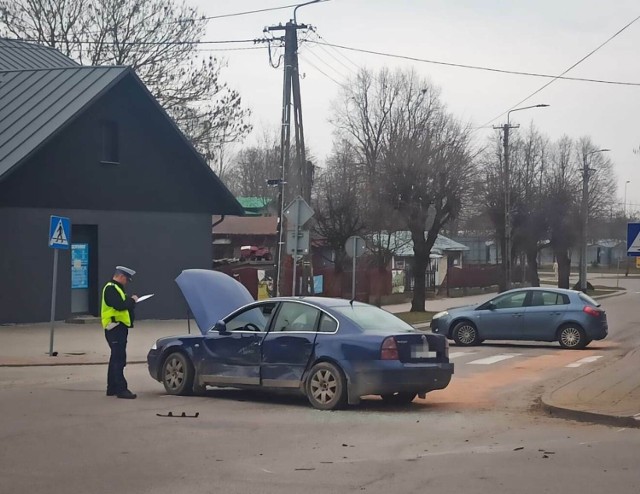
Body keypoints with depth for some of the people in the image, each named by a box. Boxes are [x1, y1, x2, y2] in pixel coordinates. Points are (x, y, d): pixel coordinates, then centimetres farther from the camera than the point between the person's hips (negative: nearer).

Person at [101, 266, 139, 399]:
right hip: (115, 327, -11)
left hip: (119, 328, 11)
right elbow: (119, 305, -25)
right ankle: (121, 389, -14)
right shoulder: (111, 288, -13)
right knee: (119, 359, -12)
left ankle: (112, 388, 22)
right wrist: (132, 300, -11)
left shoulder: (116, 288, 21)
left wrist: (130, 302, 4)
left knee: (116, 358, 15)